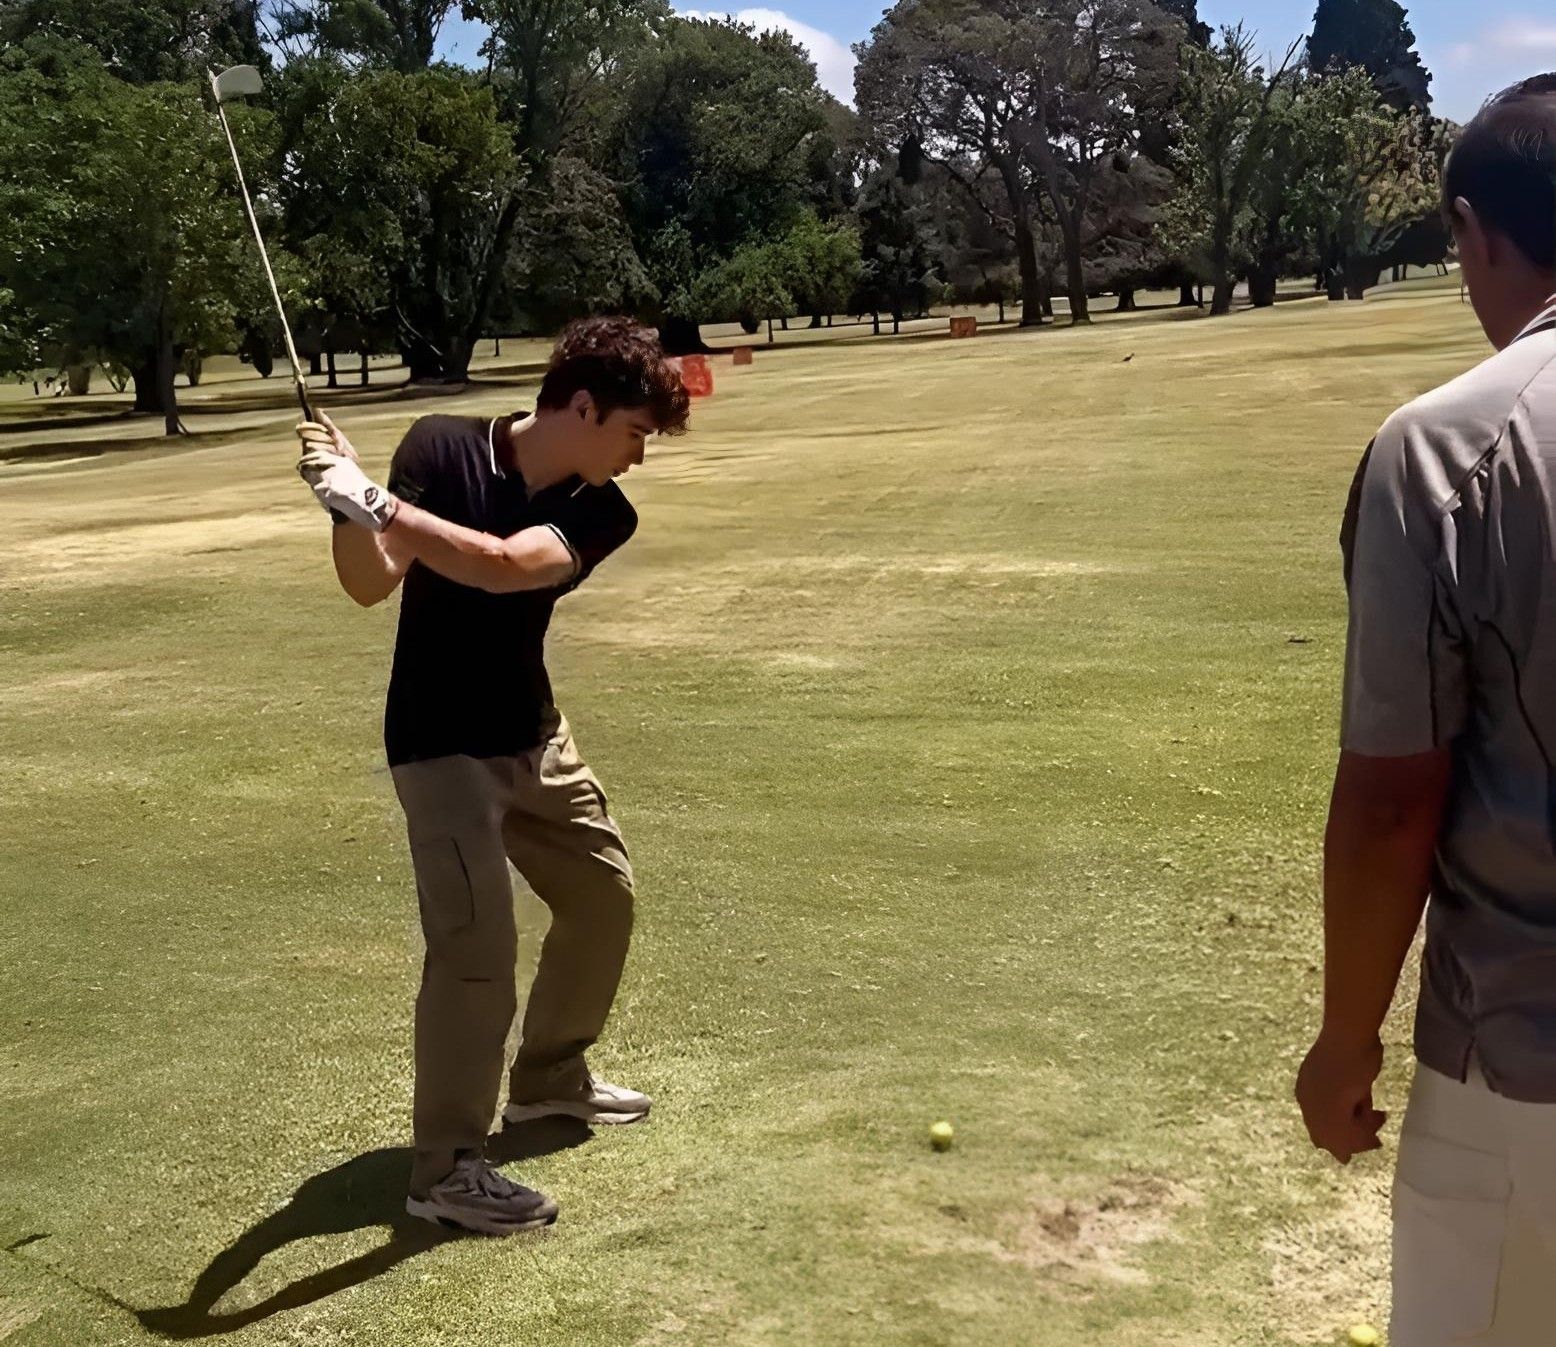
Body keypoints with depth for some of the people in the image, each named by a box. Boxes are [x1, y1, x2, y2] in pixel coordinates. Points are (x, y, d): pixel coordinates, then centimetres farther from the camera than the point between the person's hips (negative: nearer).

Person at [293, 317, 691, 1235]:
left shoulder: (601, 512, -9)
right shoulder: (443, 449, -16)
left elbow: (503, 566, -29)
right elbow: (371, 584, -21)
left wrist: (372, 500, -38)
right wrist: (346, 506, -40)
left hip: (535, 735, 6)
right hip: (442, 744, -6)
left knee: (603, 894, 16)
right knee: (477, 942, -15)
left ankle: (550, 1074, 38)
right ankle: (447, 1168, -2)